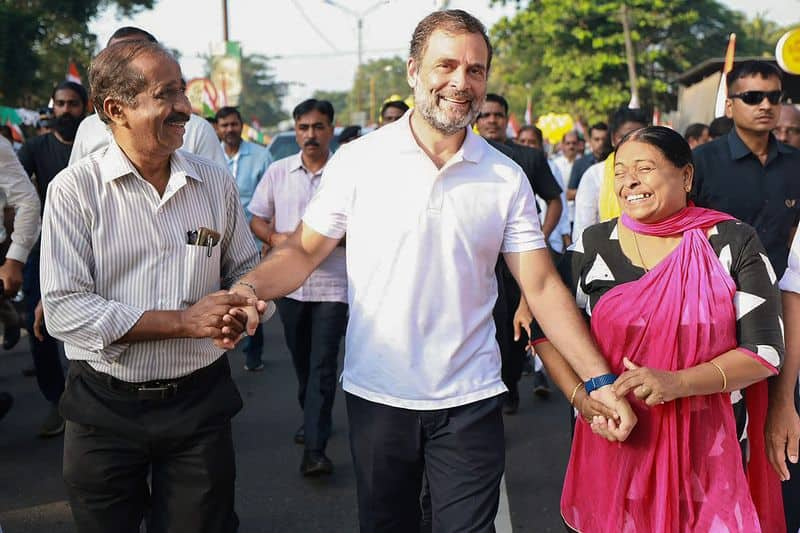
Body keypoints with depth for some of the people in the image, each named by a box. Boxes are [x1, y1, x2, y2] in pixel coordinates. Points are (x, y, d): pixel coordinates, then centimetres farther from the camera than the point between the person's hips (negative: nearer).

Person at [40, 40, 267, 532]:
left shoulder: (217, 182, 2)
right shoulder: (76, 189, -9)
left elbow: (246, 270, 14)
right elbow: (64, 309, -16)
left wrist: (241, 310, -10)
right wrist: (185, 321, -20)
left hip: (200, 401, 2)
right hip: (105, 406, -2)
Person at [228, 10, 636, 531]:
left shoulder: (507, 178, -1)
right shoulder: (359, 160, -5)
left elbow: (542, 286, -1)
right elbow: (304, 250, -1)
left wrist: (600, 380, -10)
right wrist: (248, 289, -22)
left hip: (470, 400, 0)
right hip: (376, 395, 0)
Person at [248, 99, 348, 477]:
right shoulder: (278, 172, 5)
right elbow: (256, 220, 11)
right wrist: (275, 238, -10)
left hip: (332, 284, -4)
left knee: (323, 364, -8)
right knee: (301, 360, 17)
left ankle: (314, 447, -9)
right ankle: (312, 416, 38)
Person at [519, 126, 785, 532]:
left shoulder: (734, 244, -2)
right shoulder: (594, 246, 2)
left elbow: (765, 351, -6)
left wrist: (676, 383, -21)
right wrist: (579, 396, -9)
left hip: (710, 450, -1)